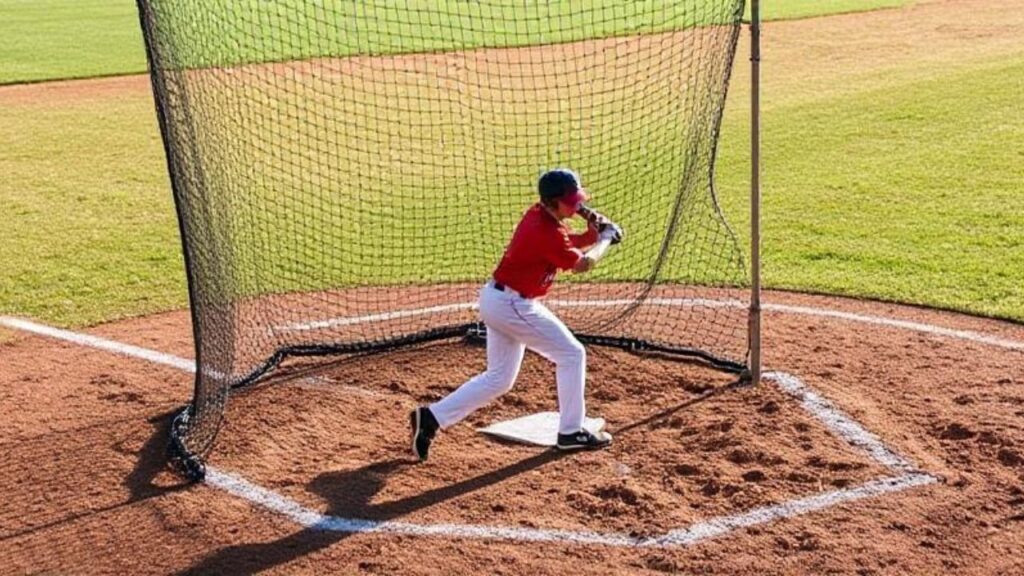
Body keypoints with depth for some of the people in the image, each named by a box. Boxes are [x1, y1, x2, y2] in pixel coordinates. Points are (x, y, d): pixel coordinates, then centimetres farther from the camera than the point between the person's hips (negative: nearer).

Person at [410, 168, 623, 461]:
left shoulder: (540, 214, 5)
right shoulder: (547, 233, -22)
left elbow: (566, 244, 19)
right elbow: (582, 264, -11)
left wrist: (593, 233, 1)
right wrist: (606, 238, 4)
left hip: (497, 299, 10)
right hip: (513, 305, -10)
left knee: (499, 378, 14)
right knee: (571, 354, 2)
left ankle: (432, 417, 10)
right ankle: (571, 432, 10)